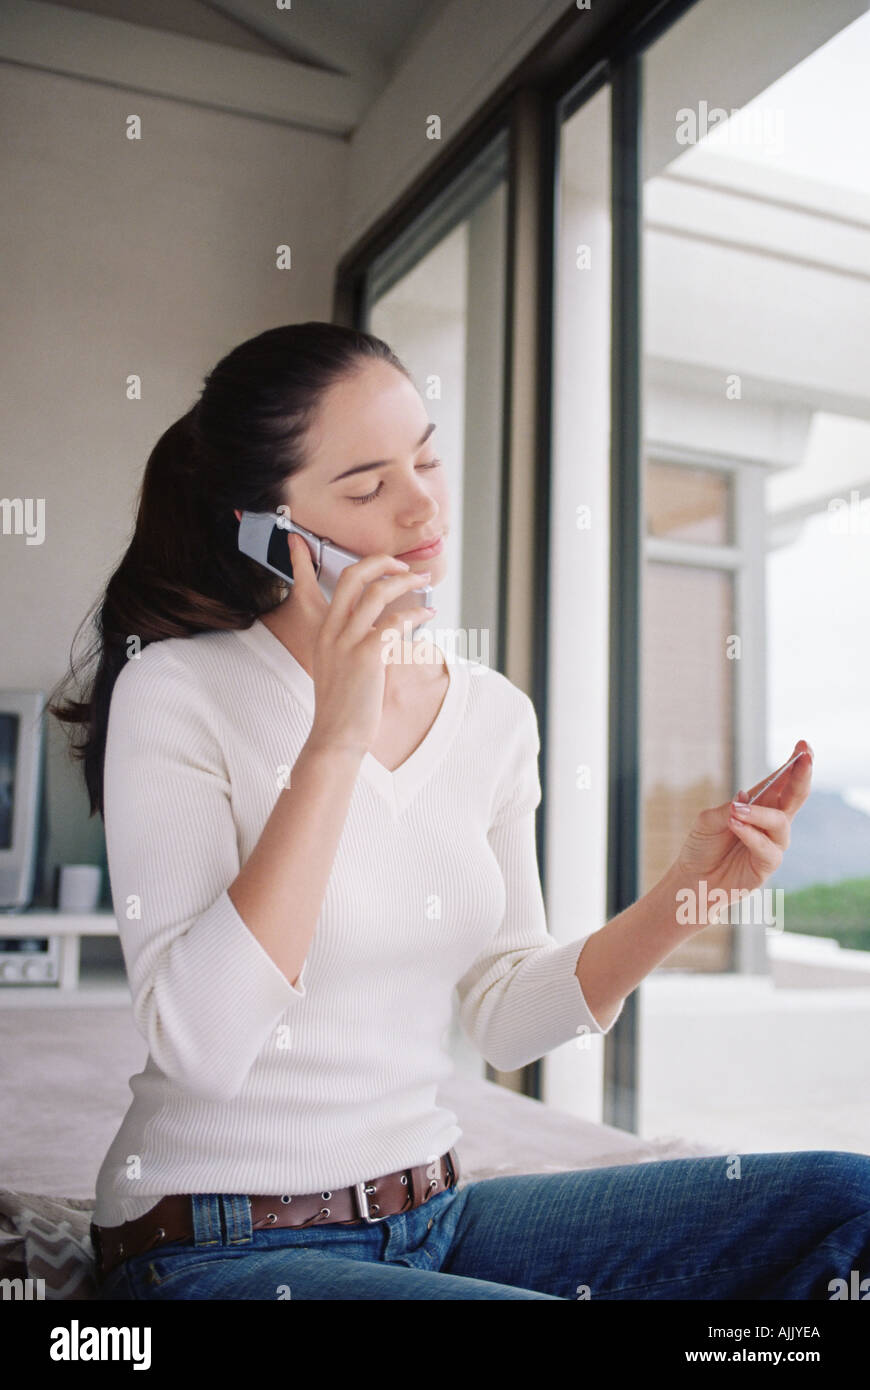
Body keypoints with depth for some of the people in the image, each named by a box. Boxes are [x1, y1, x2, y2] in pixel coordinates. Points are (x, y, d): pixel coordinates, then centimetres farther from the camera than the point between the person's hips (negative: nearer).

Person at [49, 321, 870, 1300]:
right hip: (222, 1245, -5)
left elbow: (503, 1017, 5)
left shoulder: (495, 715, 2)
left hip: (430, 1214, 6)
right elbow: (200, 1045, -24)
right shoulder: (176, 689, -14)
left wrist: (685, 892, -8)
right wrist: (336, 739, -26)